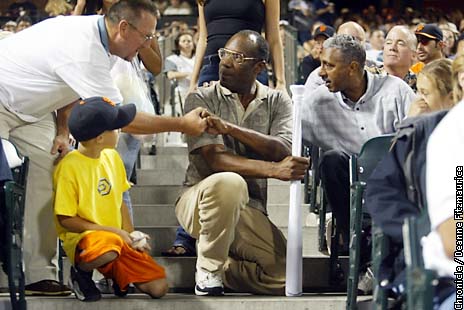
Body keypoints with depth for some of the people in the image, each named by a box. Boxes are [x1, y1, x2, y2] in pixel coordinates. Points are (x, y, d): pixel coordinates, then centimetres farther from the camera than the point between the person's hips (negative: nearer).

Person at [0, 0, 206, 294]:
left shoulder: (90, 29, -6)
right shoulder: (84, 53, -36)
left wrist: (63, 130, -5)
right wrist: (182, 124, -24)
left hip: (26, 110, 9)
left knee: (50, 168, -2)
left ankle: (39, 272, -3)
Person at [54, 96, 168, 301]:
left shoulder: (112, 157, 8)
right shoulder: (69, 166, -15)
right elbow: (65, 219, -13)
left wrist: (130, 236, 2)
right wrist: (112, 231, -15)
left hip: (118, 238, 7)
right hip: (81, 238, -7)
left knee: (158, 288, -9)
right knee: (108, 246, -42)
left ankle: (116, 274, 20)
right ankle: (81, 270, -9)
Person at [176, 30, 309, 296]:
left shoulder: (278, 102, 6)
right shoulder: (202, 99, -3)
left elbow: (282, 152, -13)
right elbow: (216, 159, -17)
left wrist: (230, 128, -26)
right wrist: (274, 170, -31)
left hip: (249, 210, 3)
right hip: (200, 200, -3)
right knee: (228, 182, -39)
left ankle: (221, 268, 8)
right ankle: (208, 270, -18)